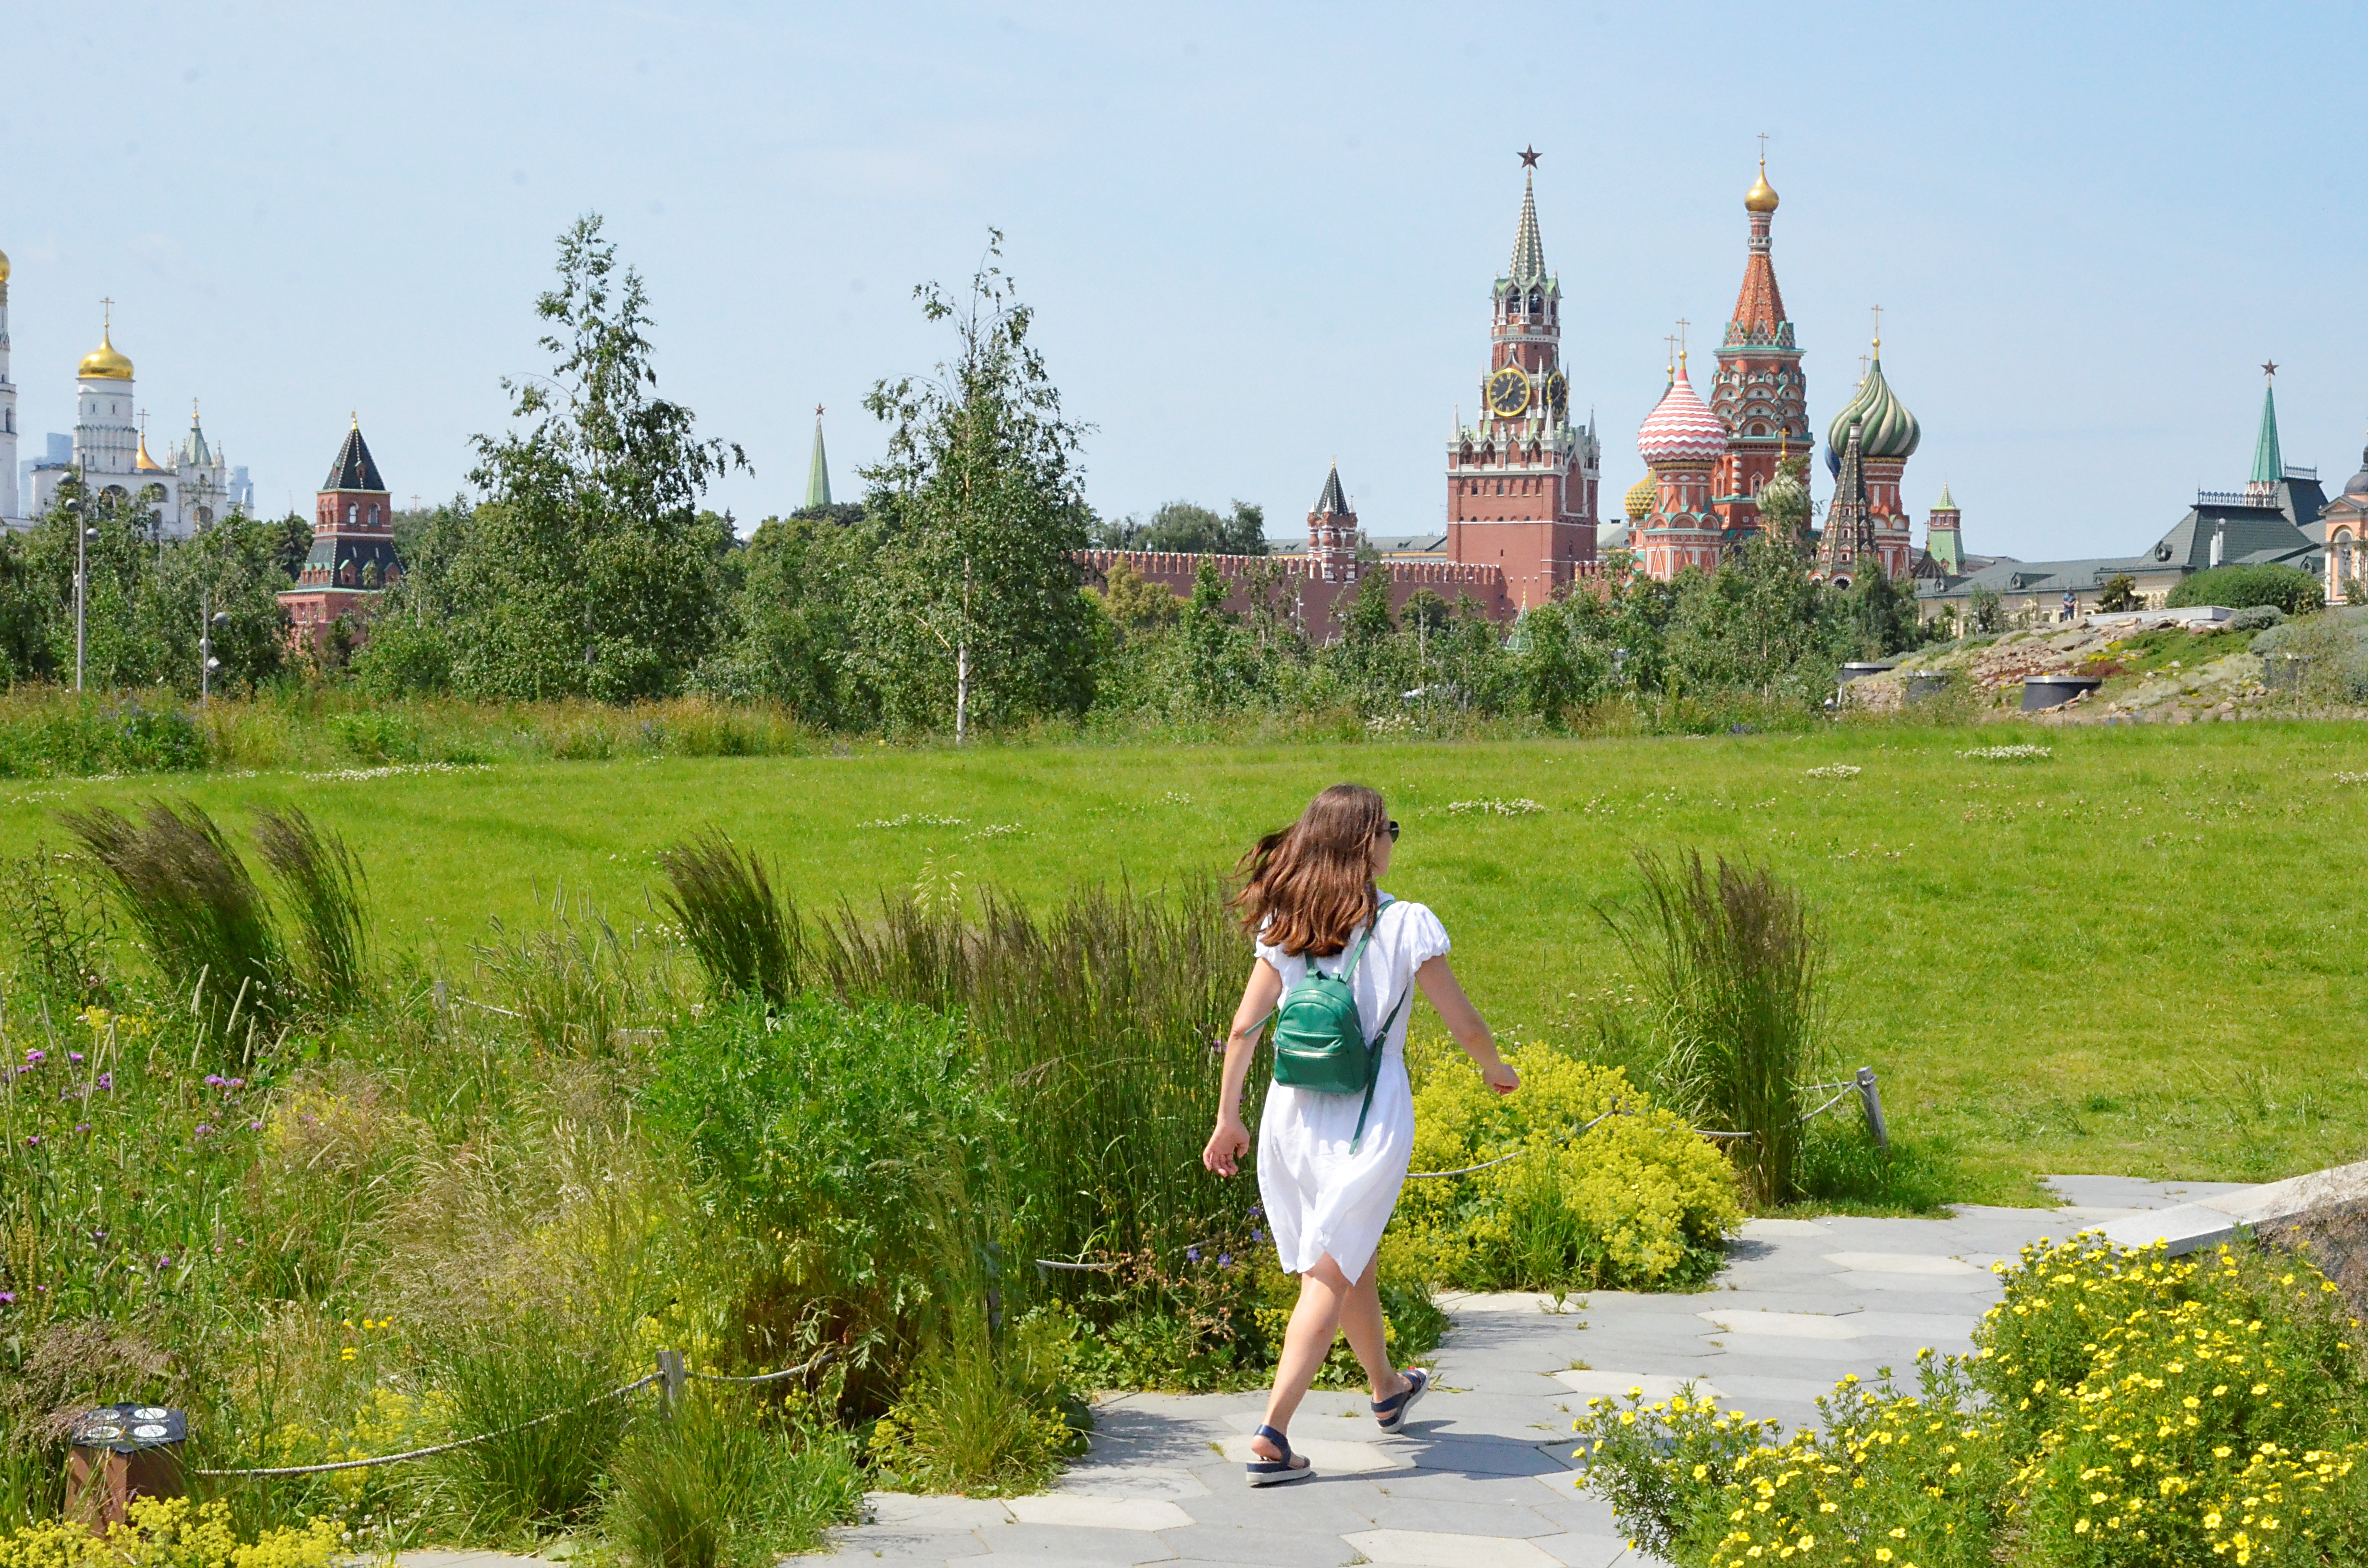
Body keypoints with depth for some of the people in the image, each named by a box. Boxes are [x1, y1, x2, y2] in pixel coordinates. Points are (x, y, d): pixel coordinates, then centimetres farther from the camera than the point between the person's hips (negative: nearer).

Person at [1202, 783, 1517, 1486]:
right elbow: (1464, 1025, -3)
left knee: (1354, 1256, 24)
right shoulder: (1408, 925, -9)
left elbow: (1244, 1025, -2)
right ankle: (1272, 1434, -11)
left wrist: (1228, 1118, 5)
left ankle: (1387, 1389, 46)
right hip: (1370, 1123, -5)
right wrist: (1496, 1070, 17)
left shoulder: (1284, 925, 1)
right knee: (1331, 1275, 0)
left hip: (1293, 1113, 5)